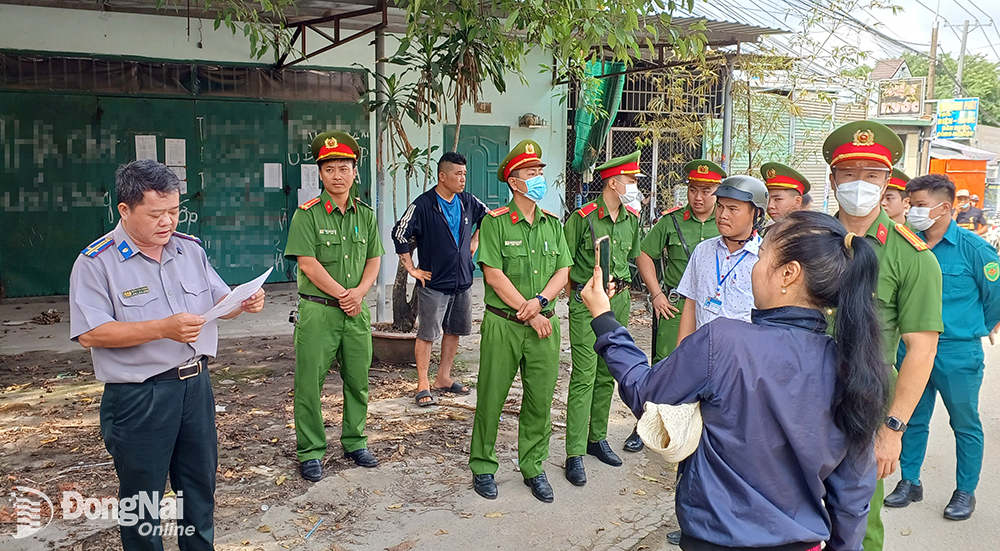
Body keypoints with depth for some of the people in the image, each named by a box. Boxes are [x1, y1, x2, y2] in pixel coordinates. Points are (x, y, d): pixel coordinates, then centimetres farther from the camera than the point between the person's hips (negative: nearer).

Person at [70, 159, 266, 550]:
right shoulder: (96, 262, -10)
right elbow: (89, 334, -18)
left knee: (200, 486, 17)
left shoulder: (191, 249, 8)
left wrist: (243, 302, -11)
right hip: (137, 397, -5)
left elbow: (218, 301, 13)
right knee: (142, 498, 9)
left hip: (196, 385, 6)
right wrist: (163, 329, -26)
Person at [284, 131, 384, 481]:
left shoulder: (365, 214, 9)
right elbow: (308, 263, -11)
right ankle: (309, 452, 13)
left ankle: (354, 443, 27)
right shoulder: (308, 213, -5)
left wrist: (360, 291, -7)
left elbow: (374, 258, 10)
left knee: (358, 381, 11)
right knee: (309, 383, 0)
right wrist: (343, 295, -11)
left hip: (357, 310, 4)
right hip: (317, 310, -4)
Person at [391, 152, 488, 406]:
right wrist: (412, 269, -12)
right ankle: (423, 385, 6)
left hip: (462, 282, 6)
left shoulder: (468, 202, 5)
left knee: (454, 331, 13)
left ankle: (444, 378, 27)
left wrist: (474, 241, 16)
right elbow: (400, 233, -15)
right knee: (427, 334, -3)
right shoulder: (424, 205, -13)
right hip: (434, 283, -6)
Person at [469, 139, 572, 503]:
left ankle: (533, 467, 23)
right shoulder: (495, 222, -4)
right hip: (502, 323, -4)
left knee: (540, 400, 8)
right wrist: (528, 313, -11)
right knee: (491, 397, 4)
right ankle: (482, 466, 20)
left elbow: (563, 271, 7)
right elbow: (494, 274, -10)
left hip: (544, 325, 4)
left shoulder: (552, 224, 11)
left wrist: (540, 301, -11)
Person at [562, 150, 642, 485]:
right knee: (584, 377, -6)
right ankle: (575, 454, -1)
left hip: (619, 300, 6)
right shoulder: (583, 217, -12)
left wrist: (616, 280, 13)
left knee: (607, 374, 14)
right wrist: (577, 294, -5)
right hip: (586, 303, -6)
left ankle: (597, 438, 28)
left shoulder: (632, 218, 7)